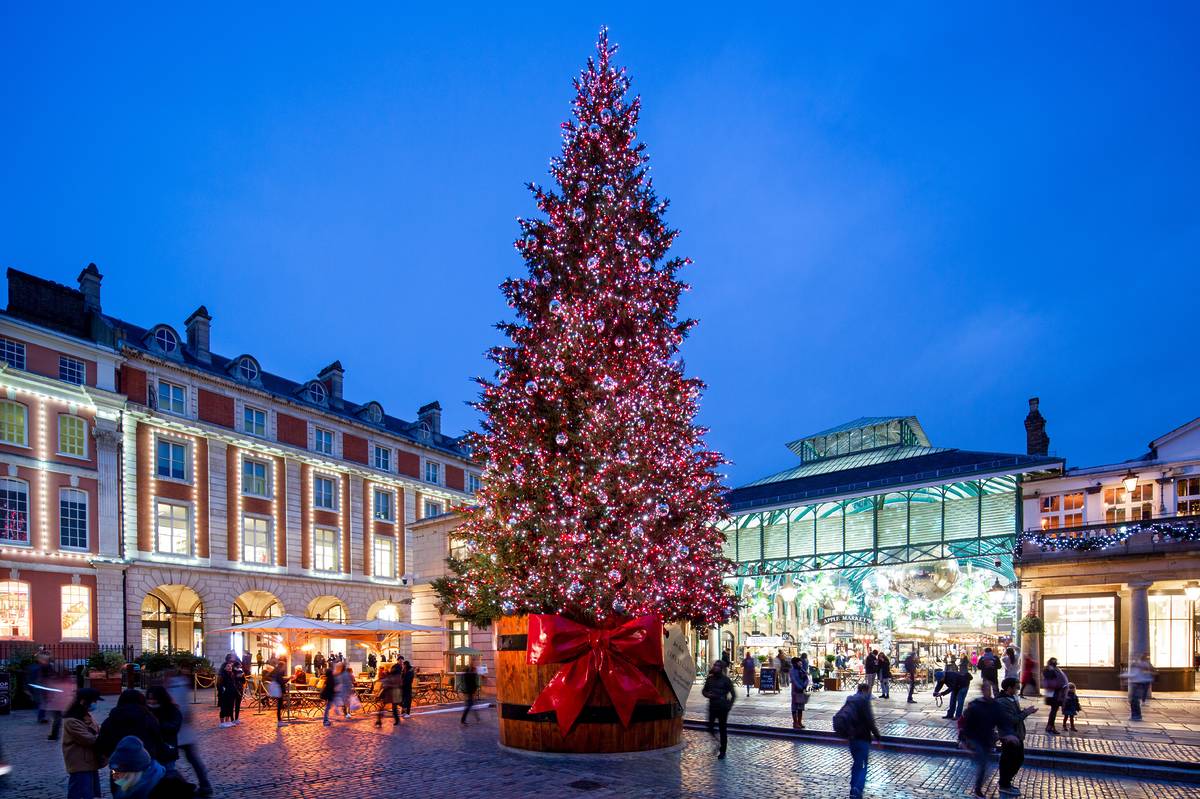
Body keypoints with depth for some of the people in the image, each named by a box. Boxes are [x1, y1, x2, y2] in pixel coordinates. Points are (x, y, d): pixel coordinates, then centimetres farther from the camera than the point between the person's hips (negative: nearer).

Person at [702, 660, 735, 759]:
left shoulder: (726, 679, -8)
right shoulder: (709, 678, 4)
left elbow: (733, 694, -4)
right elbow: (703, 690, 14)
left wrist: (729, 706, -9)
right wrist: (707, 694, -8)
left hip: (722, 708, -4)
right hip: (712, 706, 4)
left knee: (722, 729, 2)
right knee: (710, 728, 1)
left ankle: (722, 751, 13)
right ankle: (718, 742, 30)